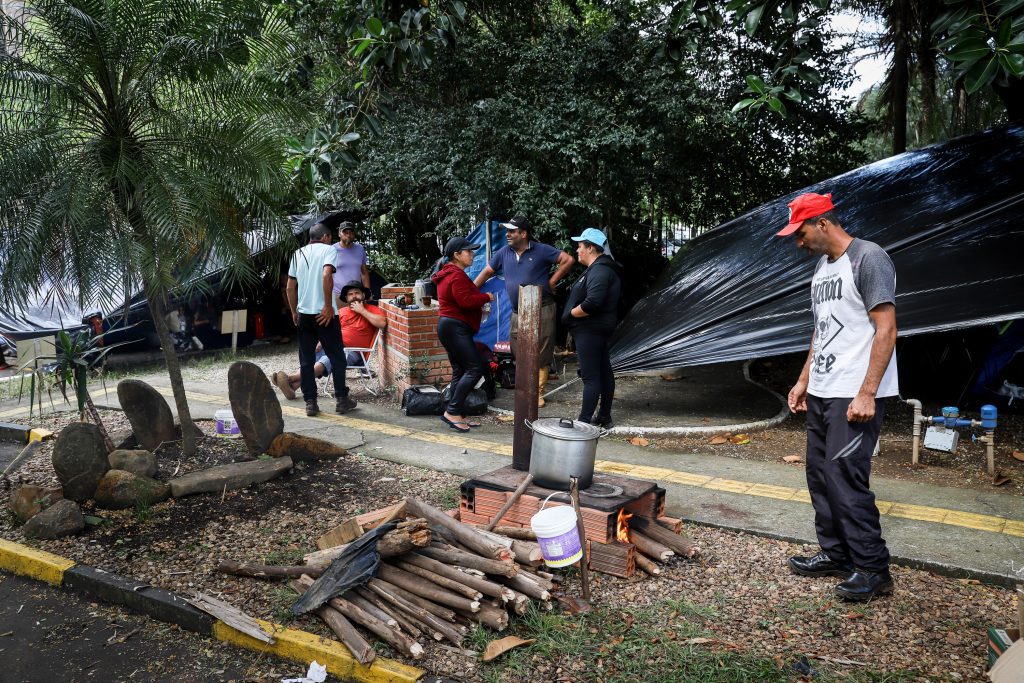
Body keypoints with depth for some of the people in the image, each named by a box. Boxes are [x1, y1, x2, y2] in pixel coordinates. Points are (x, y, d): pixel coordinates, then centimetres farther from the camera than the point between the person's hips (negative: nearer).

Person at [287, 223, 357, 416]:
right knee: (337, 357, 7)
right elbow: (326, 275, -20)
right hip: (324, 314, -5)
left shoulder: (298, 254, 14)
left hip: (303, 314, 5)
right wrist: (328, 306, -17)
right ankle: (341, 399, 11)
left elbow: (290, 287, 13)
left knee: (306, 361, 7)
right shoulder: (328, 249, -2)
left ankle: (310, 402, 8)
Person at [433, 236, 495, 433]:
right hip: (455, 327, -11)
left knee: (459, 371, 10)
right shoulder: (457, 276, -15)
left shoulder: (449, 274, 20)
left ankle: (459, 415, 12)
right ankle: (452, 411, -13)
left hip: (450, 326, 11)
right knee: (475, 368, -14)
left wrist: (480, 306, 10)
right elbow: (466, 301, -24)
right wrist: (486, 297, -9)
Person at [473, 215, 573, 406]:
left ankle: (538, 393, 7)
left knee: (541, 355, 0)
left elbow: (567, 260, -8)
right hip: (517, 313, 5)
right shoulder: (504, 252, 6)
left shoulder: (541, 250, -7)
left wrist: (552, 281, -7)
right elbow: (487, 272, 15)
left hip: (541, 311, -4)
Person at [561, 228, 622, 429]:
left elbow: (592, 303, -30)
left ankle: (584, 421, -3)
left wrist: (571, 313, -16)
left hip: (590, 331, -11)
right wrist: (572, 313, 7)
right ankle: (604, 417, 24)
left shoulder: (599, 271, -19)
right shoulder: (602, 268, 15)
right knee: (604, 372, 14)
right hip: (599, 329, 11)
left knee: (590, 377, -7)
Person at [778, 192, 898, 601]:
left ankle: (872, 569, 5)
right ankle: (836, 554, 23)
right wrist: (804, 381, 19)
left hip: (854, 396, -9)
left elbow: (886, 330, -16)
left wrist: (867, 394, -20)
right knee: (820, 474, 11)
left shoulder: (868, 258, -11)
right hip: (821, 393, 9)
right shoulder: (822, 267, 16)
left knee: (844, 476, -8)